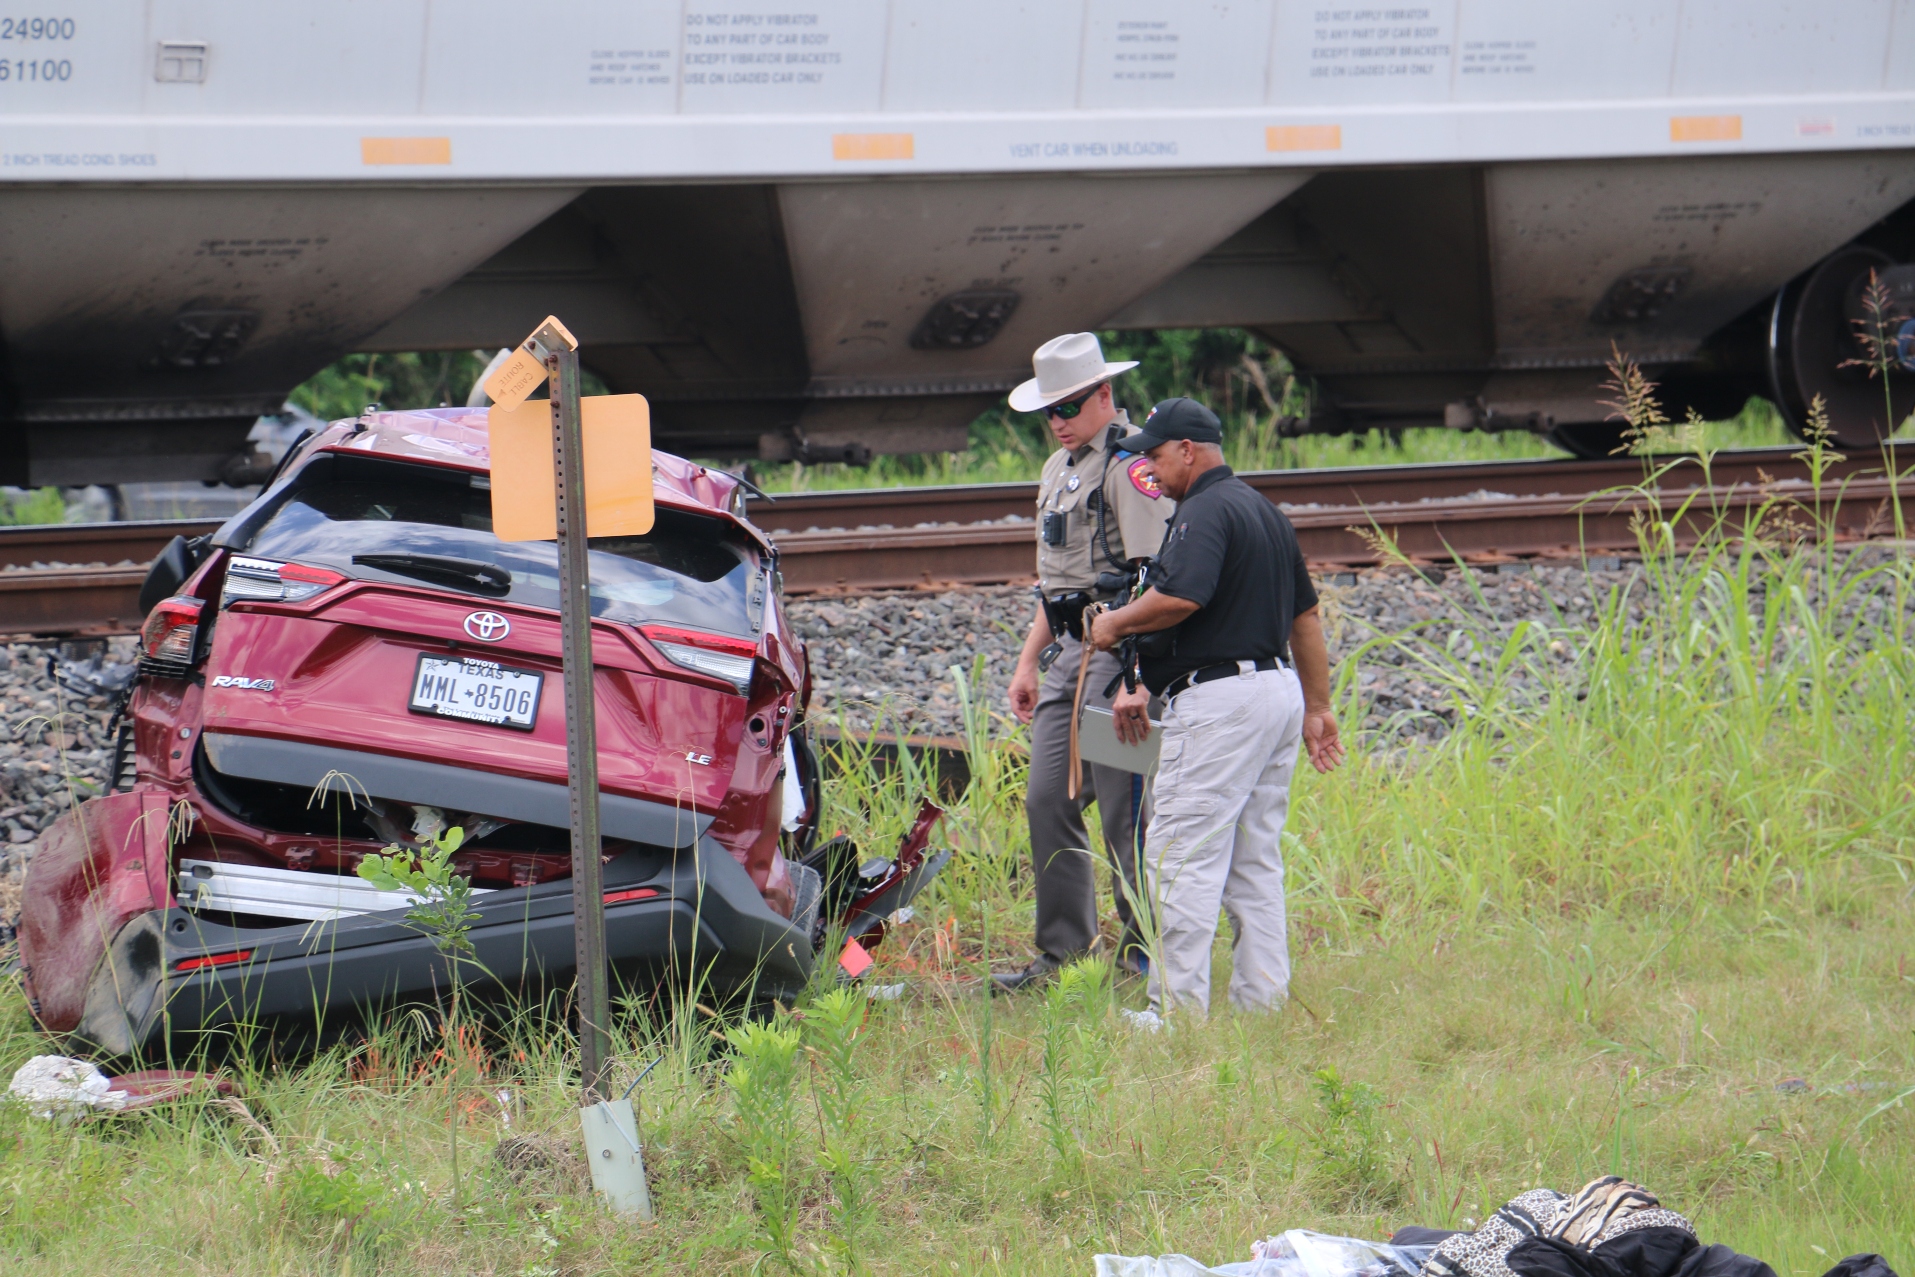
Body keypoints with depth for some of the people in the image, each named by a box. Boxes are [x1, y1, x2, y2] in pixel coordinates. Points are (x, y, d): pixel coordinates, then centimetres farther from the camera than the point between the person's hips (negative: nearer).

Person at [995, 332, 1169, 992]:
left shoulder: (1131, 465, -11)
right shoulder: (1059, 469, 20)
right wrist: (1029, 661, 24)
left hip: (1119, 649, -9)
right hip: (1068, 651, 9)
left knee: (1124, 807, -7)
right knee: (1048, 800, 7)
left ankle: (1144, 945, 0)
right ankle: (1062, 949, 13)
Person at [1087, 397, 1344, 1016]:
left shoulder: (1205, 511, -12)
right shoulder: (1265, 511, 19)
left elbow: (1182, 597, -28)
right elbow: (1306, 614, 23)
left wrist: (1117, 624, -10)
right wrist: (1317, 706, 27)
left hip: (1219, 697, -10)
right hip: (1278, 686, 10)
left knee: (1183, 856, -8)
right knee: (1255, 862, 12)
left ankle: (1178, 1007, -12)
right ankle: (1264, 1002, 10)